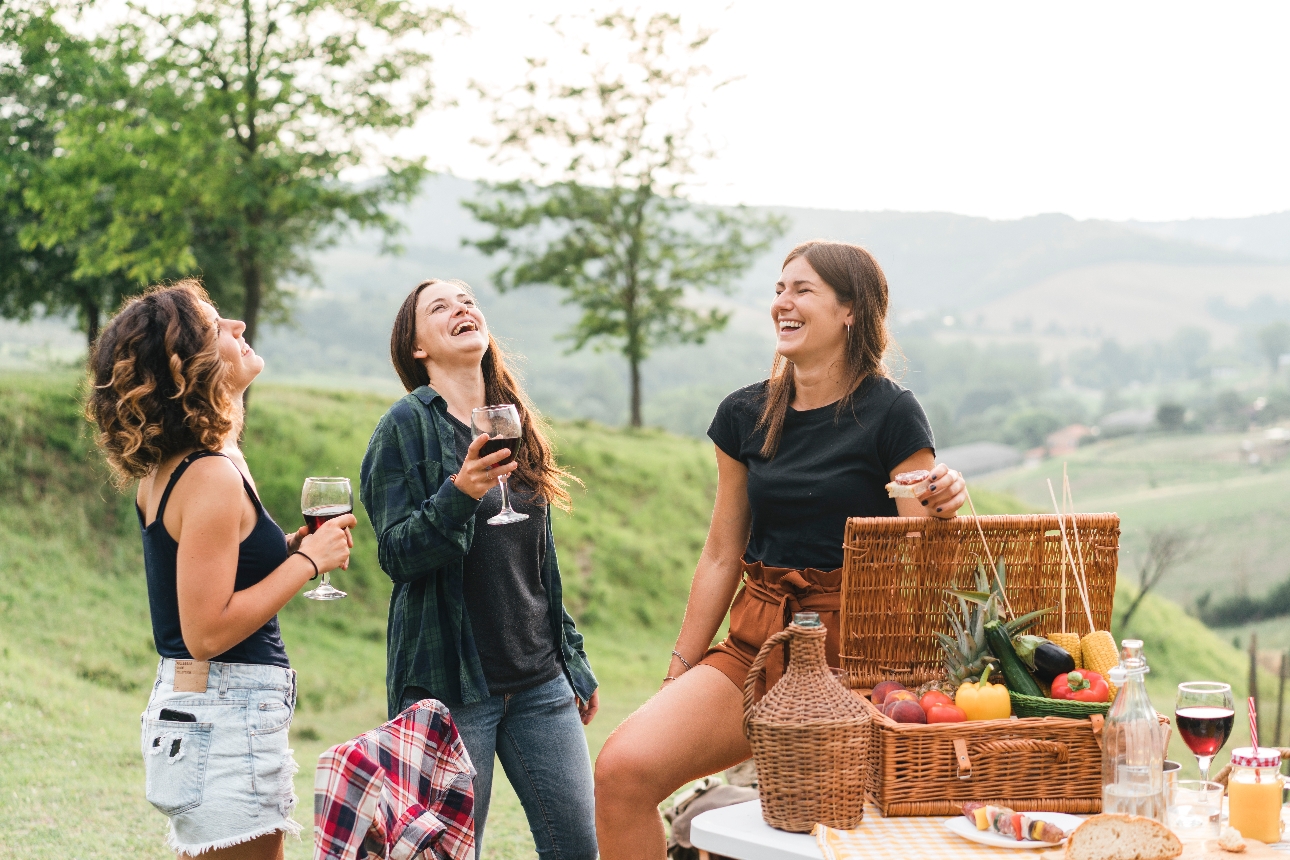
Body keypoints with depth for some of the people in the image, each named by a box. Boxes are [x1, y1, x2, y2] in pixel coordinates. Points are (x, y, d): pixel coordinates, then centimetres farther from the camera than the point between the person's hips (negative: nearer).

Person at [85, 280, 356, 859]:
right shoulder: (213, 476, -19)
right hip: (226, 723, -10)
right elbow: (207, 631, -22)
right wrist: (307, 560, -16)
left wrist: (289, 547, 8)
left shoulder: (164, 470, 9)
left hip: (182, 705, 10)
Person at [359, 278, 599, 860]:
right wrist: (459, 494, -29)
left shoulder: (514, 425, 13)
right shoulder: (408, 425, -4)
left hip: (540, 680, 5)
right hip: (453, 683, -5)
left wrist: (575, 664, 18)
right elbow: (396, 553, -12)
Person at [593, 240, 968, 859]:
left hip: (849, 652, -4)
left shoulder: (890, 414, -4)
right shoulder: (745, 414, 10)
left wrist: (939, 509, -26)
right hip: (755, 644, 4)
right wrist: (677, 678, 15)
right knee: (621, 770, -17)